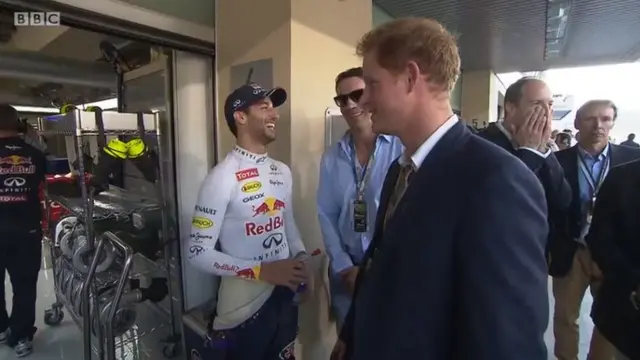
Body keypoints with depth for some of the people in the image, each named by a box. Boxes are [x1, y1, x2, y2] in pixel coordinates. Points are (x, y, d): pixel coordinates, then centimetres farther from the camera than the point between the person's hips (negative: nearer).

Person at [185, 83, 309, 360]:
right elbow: (198, 252, -18)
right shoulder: (222, 178, -19)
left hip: (285, 298, 7)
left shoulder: (282, 172, 3)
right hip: (244, 307, -6)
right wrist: (261, 271, -24)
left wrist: (300, 257, -5)